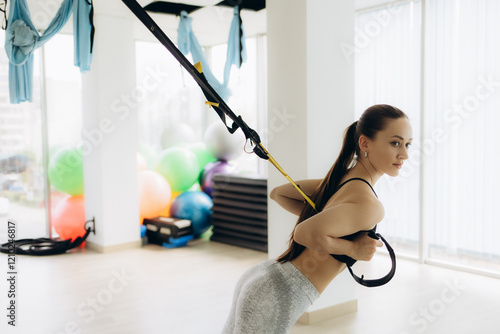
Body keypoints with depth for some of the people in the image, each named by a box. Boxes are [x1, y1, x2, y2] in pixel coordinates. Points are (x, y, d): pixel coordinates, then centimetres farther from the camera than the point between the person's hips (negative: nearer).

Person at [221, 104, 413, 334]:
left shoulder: (339, 180, 10)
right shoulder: (369, 205, -17)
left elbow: (277, 193, 18)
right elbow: (305, 234, -28)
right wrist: (352, 249, -14)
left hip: (259, 281, 9)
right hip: (274, 300, -9)